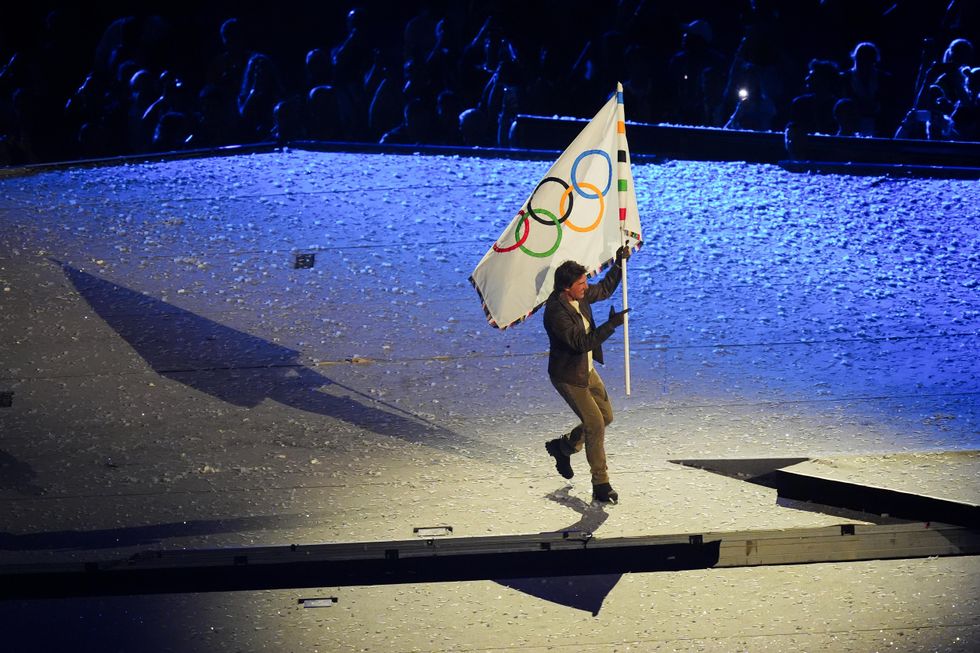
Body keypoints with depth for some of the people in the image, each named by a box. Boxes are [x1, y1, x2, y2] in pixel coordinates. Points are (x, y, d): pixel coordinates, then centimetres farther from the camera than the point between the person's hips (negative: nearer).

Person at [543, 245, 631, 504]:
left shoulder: (579, 295, -5)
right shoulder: (556, 312, -30)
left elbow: (604, 290, 16)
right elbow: (581, 342, -34)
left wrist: (619, 264, 6)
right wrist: (611, 325, -35)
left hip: (587, 370, 9)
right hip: (568, 377, -9)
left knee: (605, 417, 17)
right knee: (595, 425, -7)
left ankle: (563, 446, 37)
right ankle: (601, 486, 3)